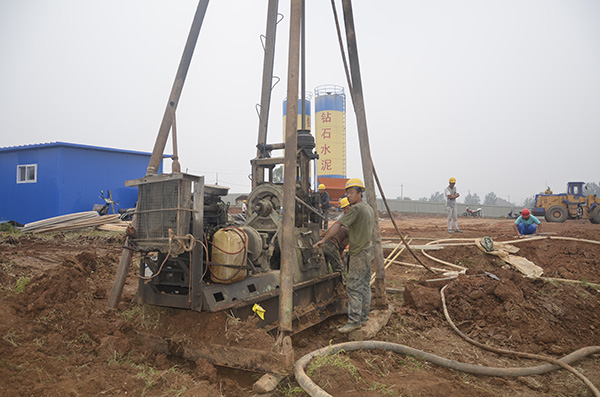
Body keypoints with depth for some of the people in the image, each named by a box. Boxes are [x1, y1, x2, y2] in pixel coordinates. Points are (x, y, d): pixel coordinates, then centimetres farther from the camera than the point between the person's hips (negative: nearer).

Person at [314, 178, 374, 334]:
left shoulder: (356, 209, -17)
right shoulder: (369, 208, 13)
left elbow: (338, 225, -23)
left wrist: (324, 239, -21)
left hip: (359, 253, -10)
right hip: (367, 250, 10)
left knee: (353, 287, -8)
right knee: (365, 285, 13)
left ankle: (354, 320, -6)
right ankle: (363, 317, 21)